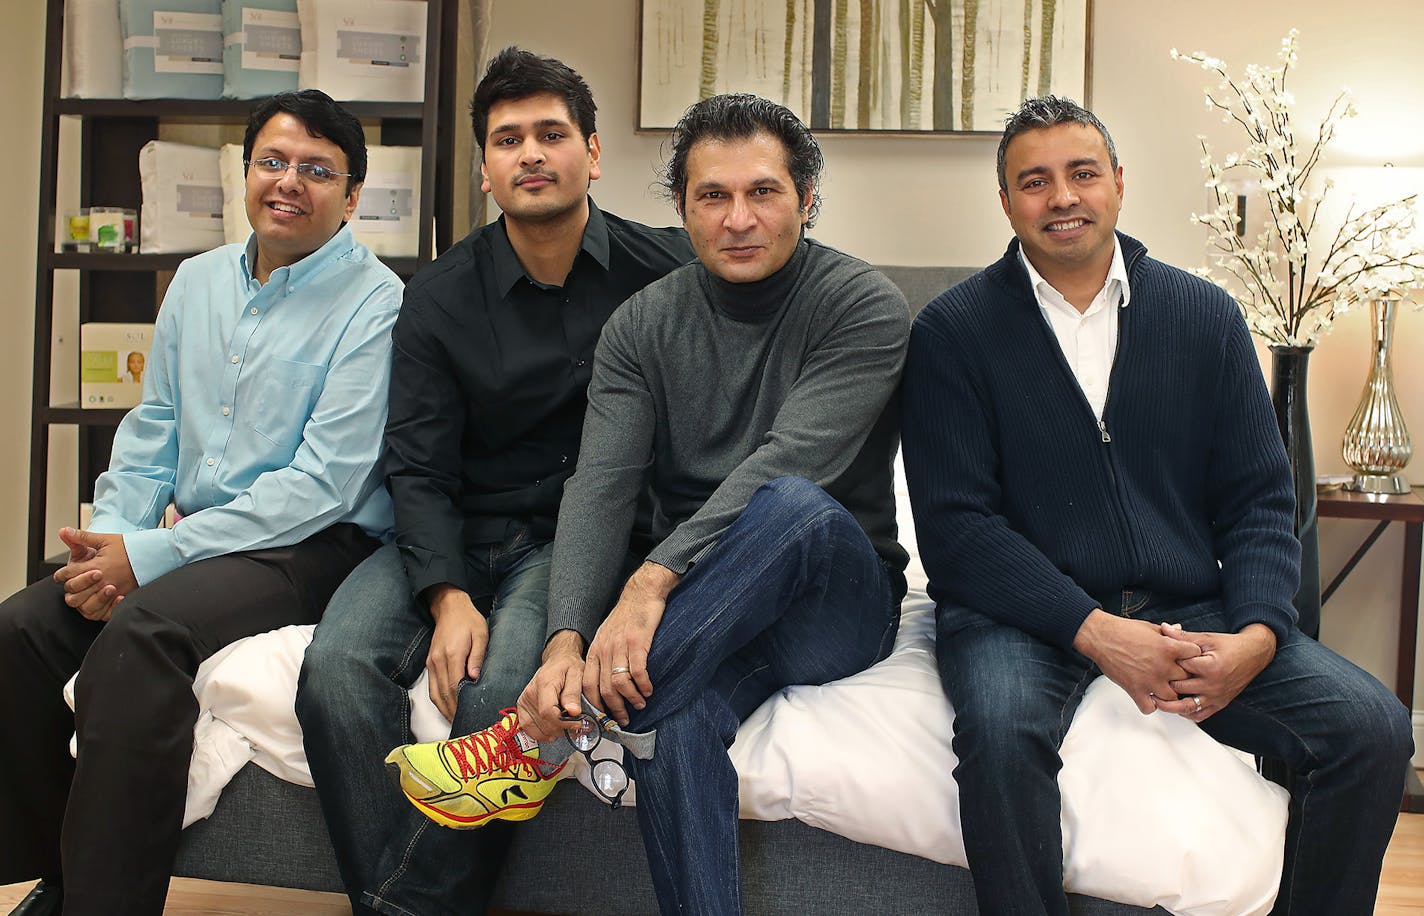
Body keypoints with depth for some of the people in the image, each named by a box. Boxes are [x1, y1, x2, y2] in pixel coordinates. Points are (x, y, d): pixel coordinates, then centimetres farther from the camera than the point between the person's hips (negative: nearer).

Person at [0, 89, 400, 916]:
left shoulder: (375, 304, -9)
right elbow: (152, 433, 17)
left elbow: (323, 484, -16)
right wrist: (110, 535, -4)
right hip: (199, 539, 7)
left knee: (139, 634, -31)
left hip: (313, 547, -6)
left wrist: (151, 555, -18)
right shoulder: (197, 281, 15)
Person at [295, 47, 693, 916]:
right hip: (457, 536, 3)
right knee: (338, 668, -25)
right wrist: (447, 596, -16)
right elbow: (418, 469, 2)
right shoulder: (440, 297, 4)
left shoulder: (664, 268, 0)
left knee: (500, 690, -32)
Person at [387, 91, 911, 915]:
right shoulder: (643, 326, 2)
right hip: (704, 608, 2)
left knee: (794, 506, -37)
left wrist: (657, 577, -35)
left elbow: (787, 462, -24)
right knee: (676, 718, -35)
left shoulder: (865, 307, -9)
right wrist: (568, 639, -27)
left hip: (839, 600, -1)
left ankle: (546, 740, -32)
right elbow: (599, 490, -10)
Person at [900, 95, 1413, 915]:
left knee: (1374, 728, -16)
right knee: (1000, 727, -35)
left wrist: (1257, 636, -12)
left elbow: (1260, 500, 8)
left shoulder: (1206, 317, 9)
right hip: (1023, 610, -3)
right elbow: (954, 524, -8)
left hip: (1186, 608, 3)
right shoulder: (953, 331, 0)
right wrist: (1097, 632, -19)